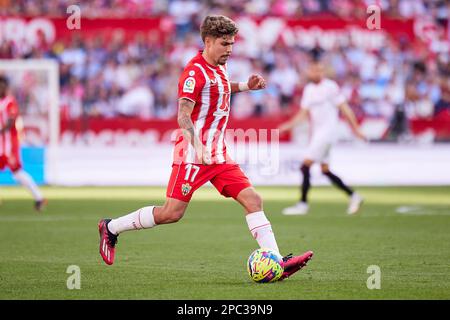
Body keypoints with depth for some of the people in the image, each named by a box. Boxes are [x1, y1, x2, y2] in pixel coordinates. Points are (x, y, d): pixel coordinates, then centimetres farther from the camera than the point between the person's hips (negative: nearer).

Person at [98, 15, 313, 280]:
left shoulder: (220, 67, 13)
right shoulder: (195, 72, -14)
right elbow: (183, 116, -23)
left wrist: (246, 86, 22)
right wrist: (198, 146, -37)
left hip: (219, 156, 8)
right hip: (193, 154, -8)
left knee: (253, 200, -5)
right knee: (172, 213, -9)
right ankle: (111, 228, 10)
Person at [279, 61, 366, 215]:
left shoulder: (330, 87, -10)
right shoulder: (308, 89, 12)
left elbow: (344, 108, -8)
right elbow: (303, 114, 15)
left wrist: (356, 128, -8)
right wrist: (288, 125, 2)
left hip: (327, 131, -8)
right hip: (316, 132, 8)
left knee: (305, 166, -13)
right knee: (325, 170, 10)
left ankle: (303, 204, -9)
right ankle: (353, 196, 20)